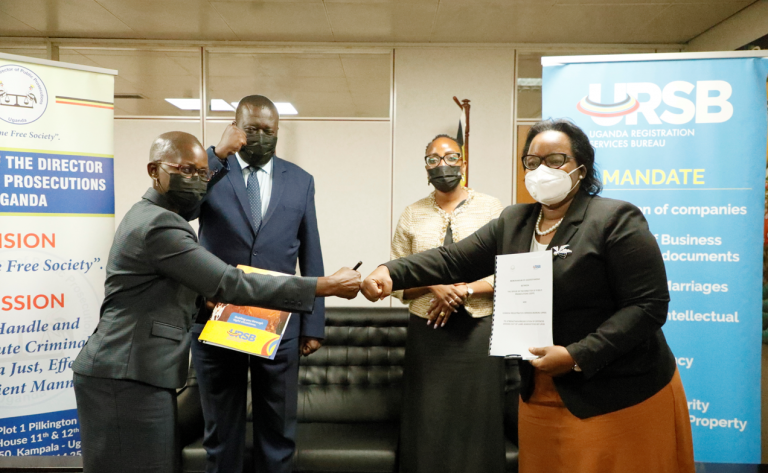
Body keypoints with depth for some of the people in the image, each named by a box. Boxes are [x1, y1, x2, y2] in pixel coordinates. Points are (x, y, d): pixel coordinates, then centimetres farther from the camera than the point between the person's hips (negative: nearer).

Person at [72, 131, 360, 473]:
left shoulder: (153, 215, 15)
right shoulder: (157, 224, -20)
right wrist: (327, 286, -24)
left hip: (134, 374, 10)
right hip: (125, 379, -10)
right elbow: (230, 284, -26)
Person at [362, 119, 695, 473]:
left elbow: (648, 306, -15)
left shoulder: (615, 219, -12)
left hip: (621, 397, -5)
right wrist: (392, 272, -13)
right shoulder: (512, 223, 6)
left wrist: (578, 356, -22)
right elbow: (454, 260, 2)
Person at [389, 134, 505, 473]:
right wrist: (434, 287, -13)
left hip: (478, 328, -1)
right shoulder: (411, 215, 6)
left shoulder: (492, 209, 1)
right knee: (427, 421, 7)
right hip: (426, 330, 2)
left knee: (477, 418, 5)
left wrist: (465, 290, -15)